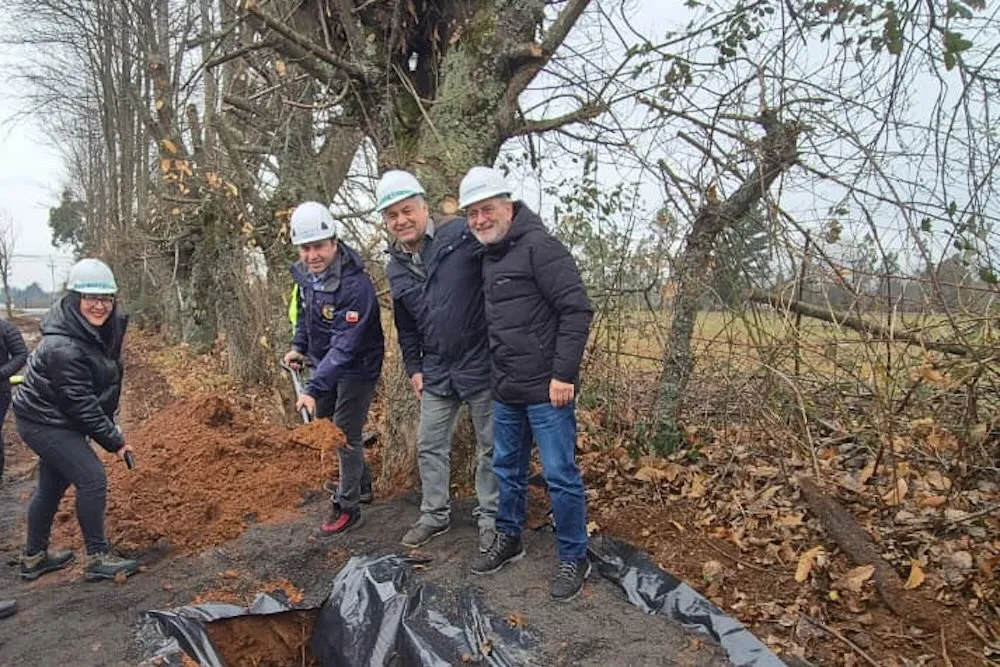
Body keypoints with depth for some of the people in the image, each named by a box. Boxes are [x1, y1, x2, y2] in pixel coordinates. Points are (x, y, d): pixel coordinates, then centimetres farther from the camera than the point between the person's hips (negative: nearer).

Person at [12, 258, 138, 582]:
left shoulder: (106, 328, -3)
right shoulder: (63, 348, -30)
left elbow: (106, 382, 12)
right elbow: (82, 404, -25)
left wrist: (110, 426, 8)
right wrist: (113, 440, -19)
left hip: (57, 420, 9)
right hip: (44, 423, -9)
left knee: (52, 485, 18)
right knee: (92, 478, -12)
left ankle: (34, 557, 34)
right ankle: (98, 558, -1)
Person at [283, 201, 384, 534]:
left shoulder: (356, 285, -33)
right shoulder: (304, 273, -7)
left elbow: (345, 347, -37)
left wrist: (314, 388, -41)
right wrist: (299, 347, 5)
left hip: (356, 367, -9)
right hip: (324, 362, 9)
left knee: (345, 434, -4)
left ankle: (348, 506, 14)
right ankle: (361, 479, 42)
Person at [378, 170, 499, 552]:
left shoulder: (462, 237, -14)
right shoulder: (396, 268, 8)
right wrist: (413, 367, 14)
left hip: (481, 365, -6)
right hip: (436, 373, 6)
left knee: (491, 446, 9)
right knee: (430, 446, 14)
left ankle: (490, 517, 27)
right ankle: (434, 515, 32)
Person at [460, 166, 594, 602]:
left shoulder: (538, 247, -14)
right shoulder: (490, 256, 13)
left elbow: (577, 310, -19)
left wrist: (564, 374, -20)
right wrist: (498, 377, 18)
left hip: (546, 389, -9)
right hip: (507, 390, 9)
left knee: (560, 474, 1)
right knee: (507, 468, 19)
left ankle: (574, 558, 17)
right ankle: (508, 539, 37)